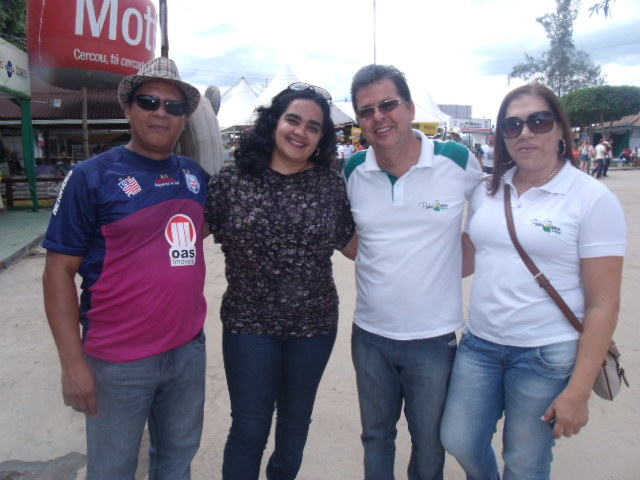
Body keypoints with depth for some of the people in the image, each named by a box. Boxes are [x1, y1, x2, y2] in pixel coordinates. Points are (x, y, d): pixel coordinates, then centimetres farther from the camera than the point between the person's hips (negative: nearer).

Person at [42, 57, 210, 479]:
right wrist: (73, 362, -13)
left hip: (190, 349, 4)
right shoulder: (92, 177, -9)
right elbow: (60, 271, -10)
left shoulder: (197, 175, 5)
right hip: (118, 362, -4)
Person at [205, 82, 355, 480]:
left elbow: (350, 244, 3)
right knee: (249, 429, 8)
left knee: (296, 420, 21)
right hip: (249, 323, -2)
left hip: (315, 324, 2)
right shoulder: (232, 180, -6)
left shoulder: (331, 184, -4)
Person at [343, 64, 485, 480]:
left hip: (433, 337, -2)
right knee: (376, 436, 22)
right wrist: (373, 257, 2)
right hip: (369, 334, 3)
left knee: (429, 444, 17)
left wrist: (459, 260, 0)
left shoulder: (458, 161, -10)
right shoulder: (354, 171, -2)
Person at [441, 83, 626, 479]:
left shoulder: (593, 199, -10)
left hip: (547, 355, -4)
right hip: (479, 343, 4)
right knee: (459, 441, 13)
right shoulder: (488, 192, 4)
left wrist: (579, 391, -13)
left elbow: (603, 305, -11)